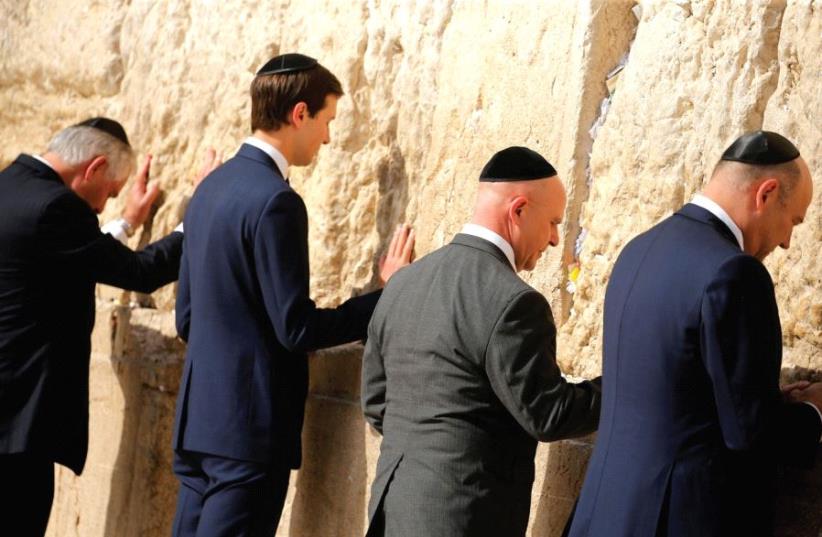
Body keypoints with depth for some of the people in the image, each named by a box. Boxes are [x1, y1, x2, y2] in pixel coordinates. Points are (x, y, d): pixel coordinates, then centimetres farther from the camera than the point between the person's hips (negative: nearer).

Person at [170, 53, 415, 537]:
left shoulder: (213, 186, 12)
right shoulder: (275, 201, -17)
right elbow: (296, 328, -17)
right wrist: (386, 295, -10)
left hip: (200, 418, 9)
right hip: (250, 427, -9)